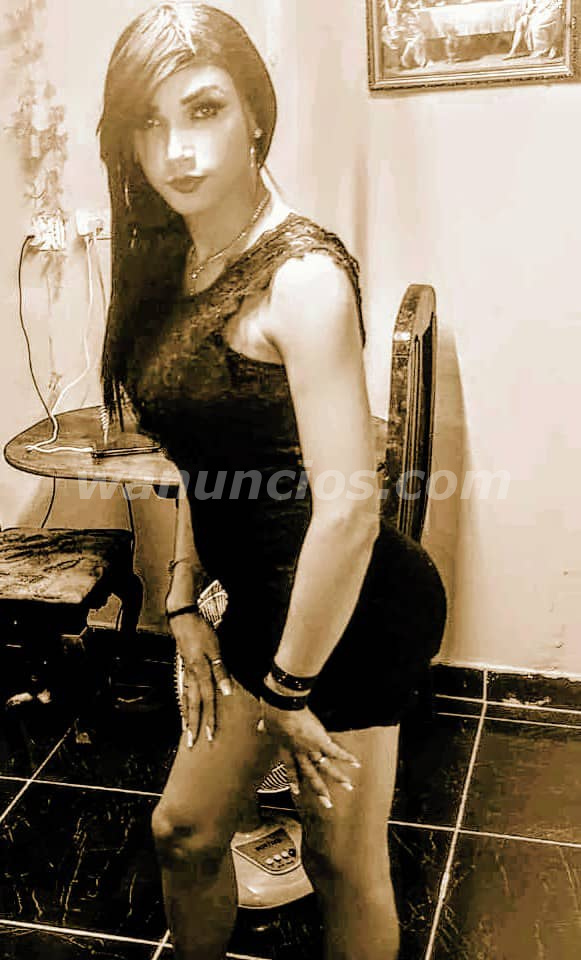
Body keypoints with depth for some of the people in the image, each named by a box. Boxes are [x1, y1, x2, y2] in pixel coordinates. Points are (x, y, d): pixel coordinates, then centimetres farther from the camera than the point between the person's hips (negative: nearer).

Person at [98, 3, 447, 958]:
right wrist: (186, 603, 9)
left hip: (345, 612, -8)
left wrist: (289, 685, -17)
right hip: (264, 600, 8)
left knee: (343, 862, 12)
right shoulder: (173, 267, 5)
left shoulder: (302, 273, -21)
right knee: (185, 832, 21)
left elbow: (349, 505, -25)